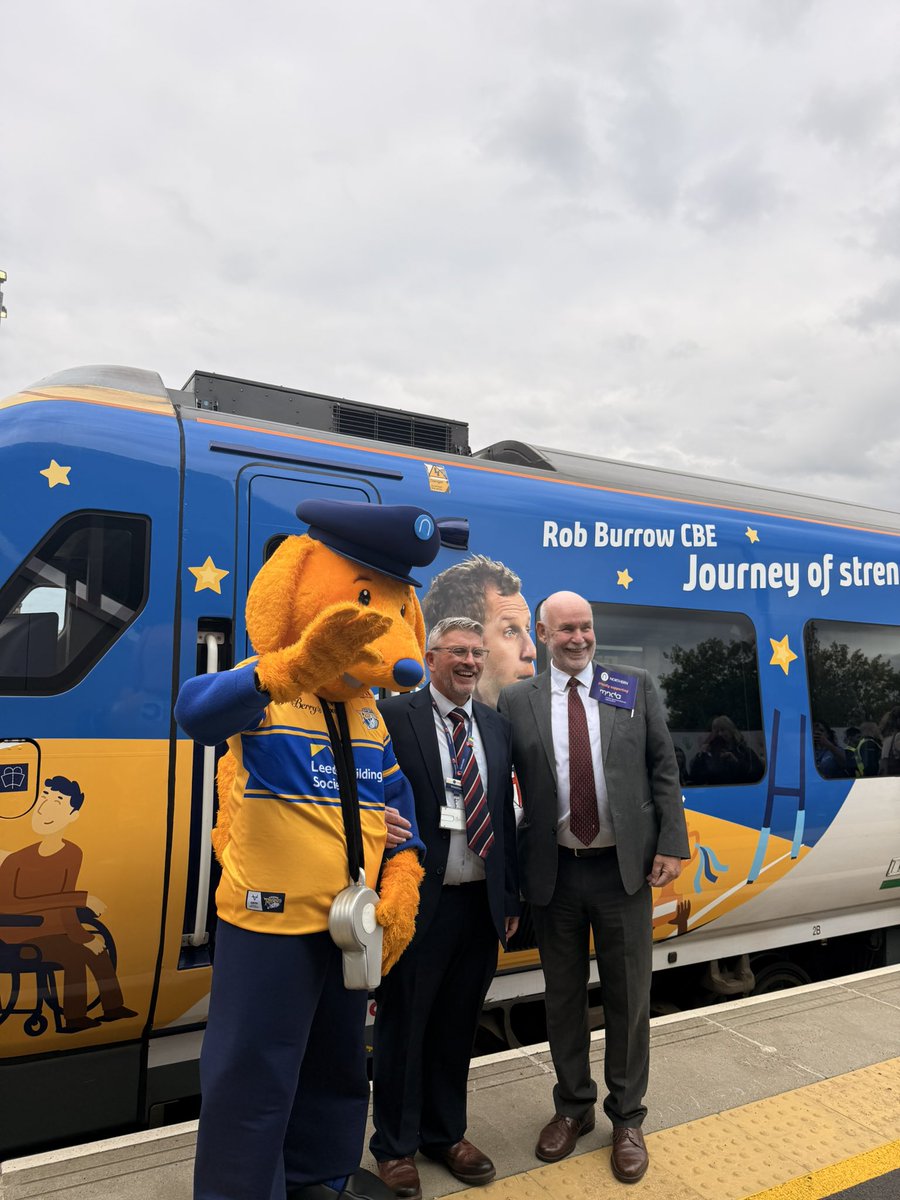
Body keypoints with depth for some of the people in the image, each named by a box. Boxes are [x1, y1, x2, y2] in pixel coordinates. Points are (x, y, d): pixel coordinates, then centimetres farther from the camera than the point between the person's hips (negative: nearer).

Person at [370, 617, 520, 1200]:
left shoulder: (497, 727, 8)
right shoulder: (393, 716, -9)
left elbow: (506, 815, 12)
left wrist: (511, 896, 12)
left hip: (481, 903, 5)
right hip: (418, 901, -5)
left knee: (458, 1026, 19)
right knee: (404, 1024, 11)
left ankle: (446, 1132, 39)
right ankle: (397, 1146, 31)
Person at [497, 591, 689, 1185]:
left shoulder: (636, 686, 0)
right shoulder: (517, 701, -1)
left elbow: (664, 769, 1)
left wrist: (671, 845, -6)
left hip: (624, 868, 0)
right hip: (553, 872, 1)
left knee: (629, 997, 12)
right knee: (564, 996, 16)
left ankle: (627, 1118, 32)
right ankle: (573, 1107, 37)